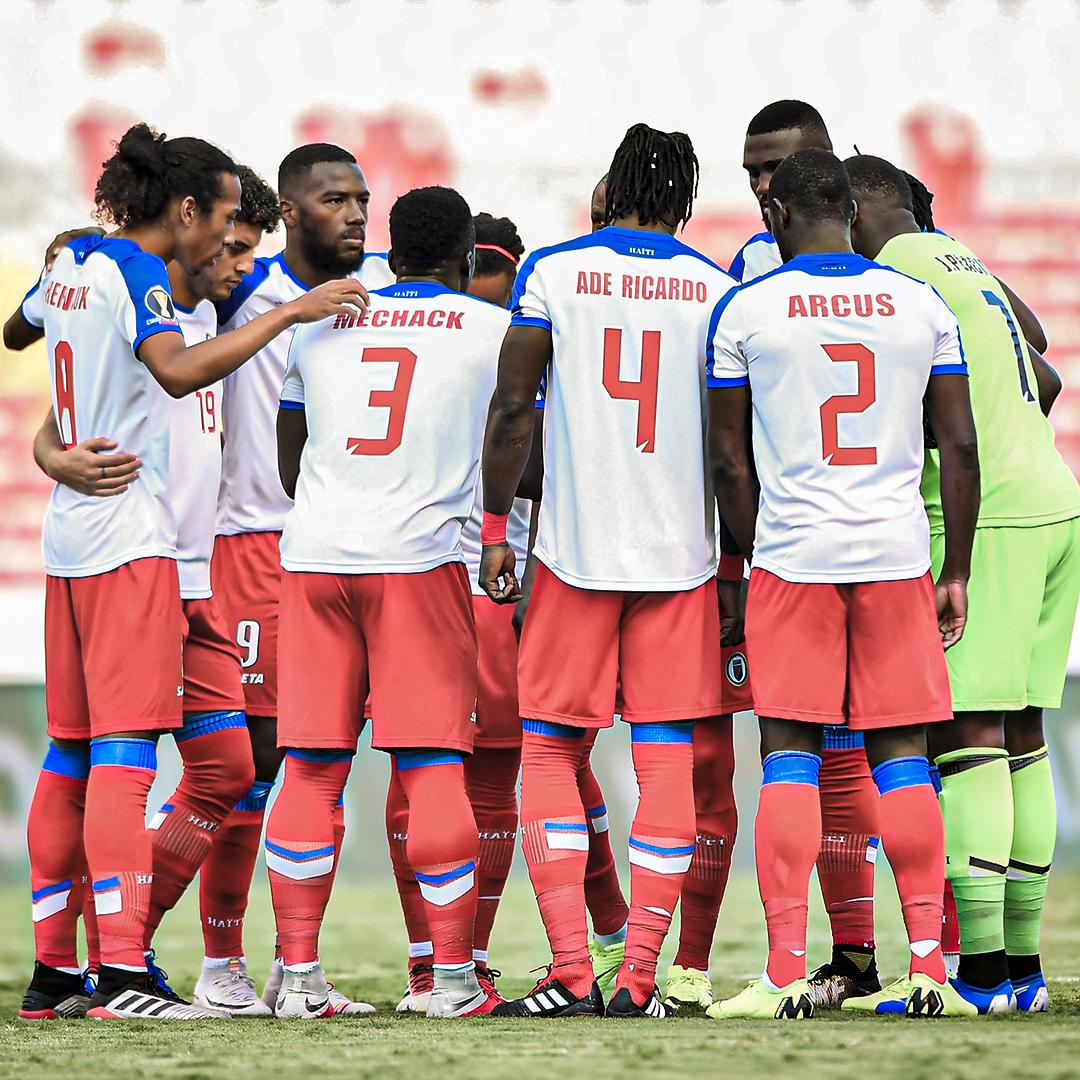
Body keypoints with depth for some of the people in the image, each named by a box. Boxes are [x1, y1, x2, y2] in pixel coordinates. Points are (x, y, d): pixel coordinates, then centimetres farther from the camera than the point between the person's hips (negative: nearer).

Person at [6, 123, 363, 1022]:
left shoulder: (72, 266, 13)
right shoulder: (135, 274, -12)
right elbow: (178, 371, -30)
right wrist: (290, 314, -29)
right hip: (129, 534, -9)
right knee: (127, 748, -13)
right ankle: (121, 972, -19)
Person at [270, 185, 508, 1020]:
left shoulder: (321, 325, 15)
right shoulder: (494, 329, 4)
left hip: (314, 554, 3)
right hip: (420, 559, -3)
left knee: (313, 769, 5)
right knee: (434, 768, -1)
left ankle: (299, 974, 5)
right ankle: (453, 975, -2)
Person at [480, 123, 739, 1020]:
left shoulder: (553, 270, 1)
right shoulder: (718, 289, 3)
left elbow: (514, 408, -2)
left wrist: (496, 529, 5)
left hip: (577, 545, -1)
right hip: (681, 552, 1)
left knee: (549, 750, 8)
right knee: (667, 760, 4)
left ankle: (571, 971, -2)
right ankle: (639, 979, 0)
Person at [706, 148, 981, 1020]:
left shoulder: (745, 309, -1)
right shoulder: (921, 306, 5)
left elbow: (729, 458, 3)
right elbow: (960, 446, 4)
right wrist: (956, 572, 10)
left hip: (793, 551, -2)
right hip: (898, 552, 2)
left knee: (789, 754, 1)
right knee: (901, 755, 6)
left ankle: (787, 972, -5)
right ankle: (929, 968, 3)